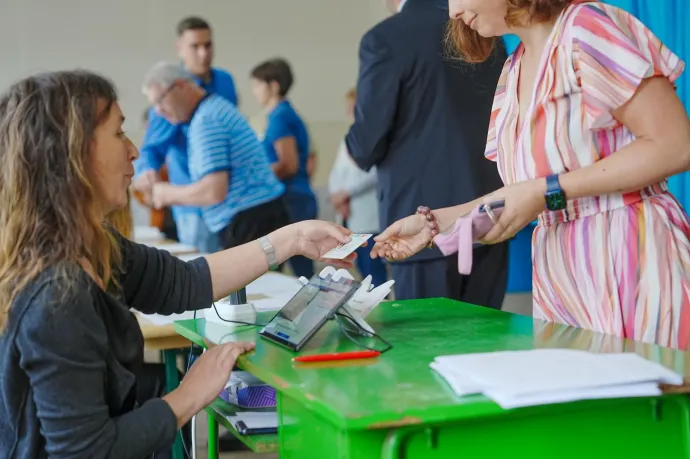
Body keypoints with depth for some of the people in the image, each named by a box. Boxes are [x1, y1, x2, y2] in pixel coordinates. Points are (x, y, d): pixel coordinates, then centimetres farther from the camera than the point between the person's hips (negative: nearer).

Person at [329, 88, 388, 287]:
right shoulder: (349, 139, 19)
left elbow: (375, 172, -17)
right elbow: (336, 173, 14)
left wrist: (346, 192, -13)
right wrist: (337, 196, -5)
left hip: (368, 217, -8)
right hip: (350, 216, 8)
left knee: (374, 269, -7)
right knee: (363, 269, 12)